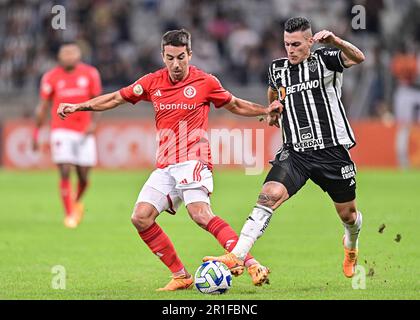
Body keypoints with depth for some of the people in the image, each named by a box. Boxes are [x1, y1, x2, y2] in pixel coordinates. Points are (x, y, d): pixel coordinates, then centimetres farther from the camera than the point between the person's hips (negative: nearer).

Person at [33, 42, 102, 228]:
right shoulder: (51, 77, -1)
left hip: (84, 131, 2)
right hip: (61, 131, -2)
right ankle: (69, 215, -2)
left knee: (83, 176, 5)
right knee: (65, 173, -11)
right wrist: (36, 133, 7)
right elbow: (43, 107, 7)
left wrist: (92, 123, -8)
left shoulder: (90, 74, 2)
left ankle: (77, 202, 36)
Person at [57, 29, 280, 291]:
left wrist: (266, 110, 3)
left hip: (193, 161, -5)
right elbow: (116, 98, 17)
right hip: (165, 167, 5)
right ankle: (181, 276, -2)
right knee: (141, 217, -9)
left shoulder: (205, 82, 0)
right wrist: (78, 106, 11)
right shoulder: (153, 82, 9)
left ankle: (251, 264, -34)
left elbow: (235, 105, 15)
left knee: (200, 213, -28)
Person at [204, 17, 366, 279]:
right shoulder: (278, 69, 10)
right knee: (269, 196, -22)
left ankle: (351, 246, 47)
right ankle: (237, 257, -31)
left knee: (348, 214, 11)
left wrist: (334, 40, -39)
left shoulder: (324, 60, -3)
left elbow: (358, 58, -24)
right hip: (295, 152, 2)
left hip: (331, 151, -2)